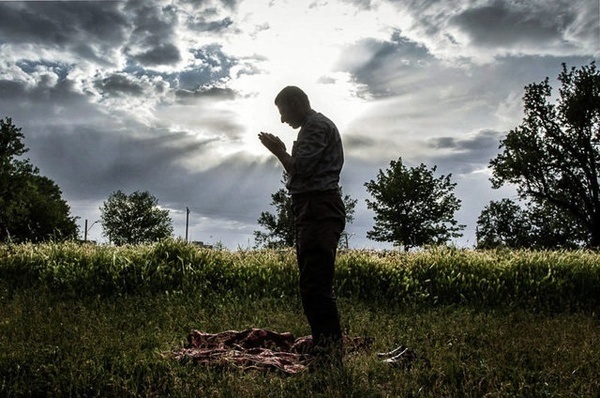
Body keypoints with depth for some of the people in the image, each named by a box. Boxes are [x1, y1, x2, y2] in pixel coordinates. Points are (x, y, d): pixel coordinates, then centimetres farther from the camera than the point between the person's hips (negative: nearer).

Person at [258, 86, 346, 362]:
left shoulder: (317, 125, -5)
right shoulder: (313, 127, 27)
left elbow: (301, 169, -16)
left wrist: (279, 151, -2)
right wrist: (281, 152, 18)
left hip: (319, 211, -11)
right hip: (313, 212, 11)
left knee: (315, 286, -14)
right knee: (313, 287, 10)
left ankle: (329, 349, -12)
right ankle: (326, 348, 15)